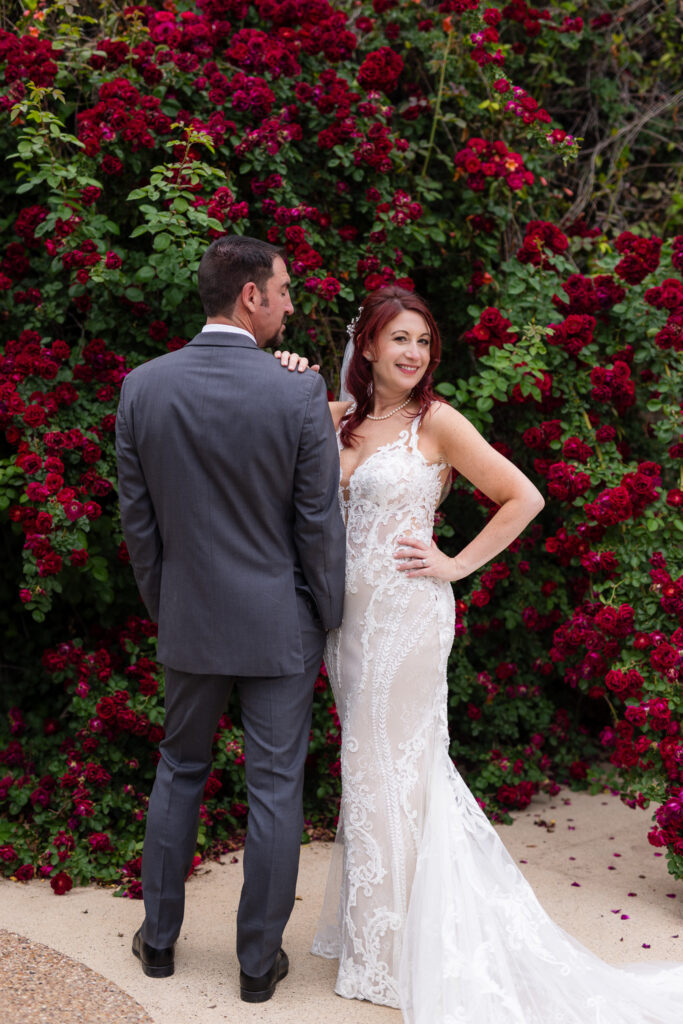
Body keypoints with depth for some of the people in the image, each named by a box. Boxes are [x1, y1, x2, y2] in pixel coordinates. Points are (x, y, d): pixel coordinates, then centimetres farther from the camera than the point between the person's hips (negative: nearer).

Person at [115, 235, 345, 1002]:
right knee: (274, 790, 9)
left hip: (189, 621, 3)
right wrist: (328, 616, 5)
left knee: (179, 772, 20)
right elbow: (320, 522, -10)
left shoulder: (142, 386, -6)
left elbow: (135, 517, 0)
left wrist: (163, 608, 13)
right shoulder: (300, 393, -16)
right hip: (279, 625, -3)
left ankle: (159, 938, 32)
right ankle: (259, 961, 22)